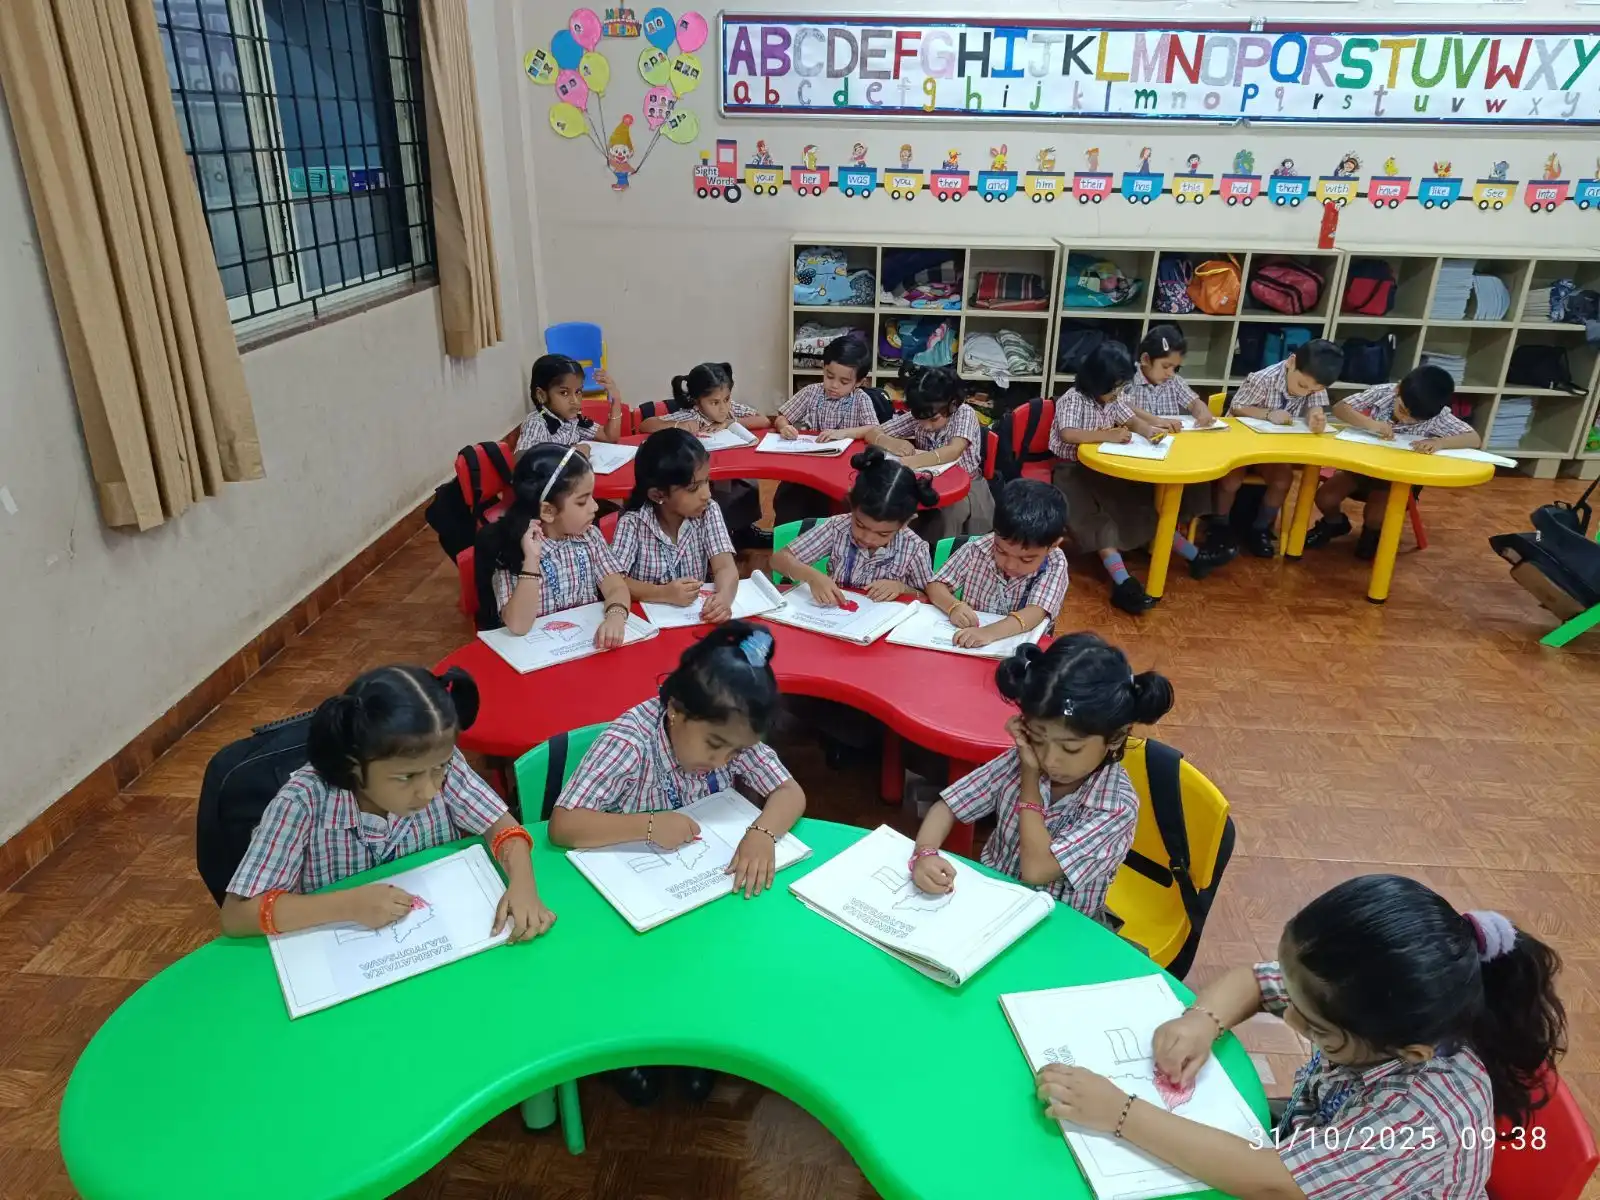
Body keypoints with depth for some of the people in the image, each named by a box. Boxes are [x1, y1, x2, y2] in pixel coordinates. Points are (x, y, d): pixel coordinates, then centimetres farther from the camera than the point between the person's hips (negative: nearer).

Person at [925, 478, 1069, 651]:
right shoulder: (977, 550, -10)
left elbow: (1035, 614, -25)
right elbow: (935, 586, -4)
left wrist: (989, 632, -40)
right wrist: (953, 606, -24)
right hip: (969, 647, 0)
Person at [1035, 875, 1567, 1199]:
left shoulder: (1428, 1118, -39)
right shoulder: (1374, 1003, -22)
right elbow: (1251, 979, -5)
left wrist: (1119, 1113, -38)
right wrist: (1203, 1020, -25)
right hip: (1304, 1149, 6)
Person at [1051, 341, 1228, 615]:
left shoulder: (1114, 397, 4)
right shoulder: (1073, 399, -19)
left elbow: (1132, 419, 13)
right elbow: (1067, 434, -34)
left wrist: (1149, 430, -11)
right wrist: (1109, 435, -34)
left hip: (1105, 467, 8)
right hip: (1072, 471, -8)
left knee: (1142, 502, -1)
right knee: (1096, 518, -28)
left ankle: (1193, 556, 2)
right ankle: (1123, 584, -42)